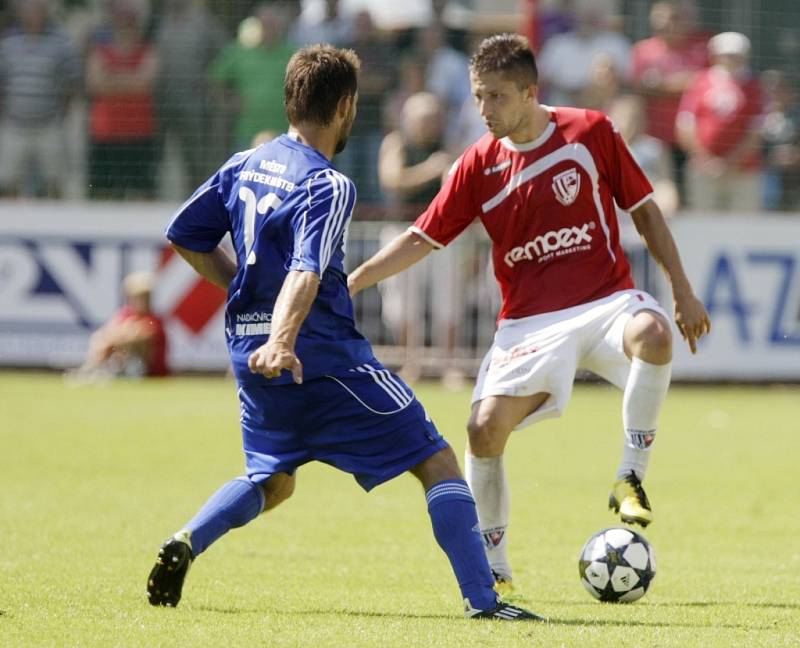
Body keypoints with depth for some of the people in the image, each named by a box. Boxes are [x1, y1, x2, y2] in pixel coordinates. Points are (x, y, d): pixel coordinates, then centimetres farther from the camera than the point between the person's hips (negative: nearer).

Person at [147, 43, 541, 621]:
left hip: (252, 355, 7)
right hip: (324, 357, -7)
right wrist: (282, 342, -42)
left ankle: (184, 545, 0)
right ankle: (481, 598, -9)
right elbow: (306, 271, -30)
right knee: (438, 462, -1)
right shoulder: (328, 186, -14)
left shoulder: (244, 166, 8)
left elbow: (184, 235, 17)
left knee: (271, 481, 27)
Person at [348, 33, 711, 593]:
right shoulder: (480, 165, 2)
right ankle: (493, 566, 4)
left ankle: (631, 479, -20)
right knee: (485, 426, -16)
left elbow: (644, 209, 5)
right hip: (529, 323, 2)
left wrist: (683, 292, 3)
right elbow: (422, 239, 7)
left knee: (652, 334, -37)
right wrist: (349, 283, -3)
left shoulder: (591, 132, -3)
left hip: (605, 301, -2)